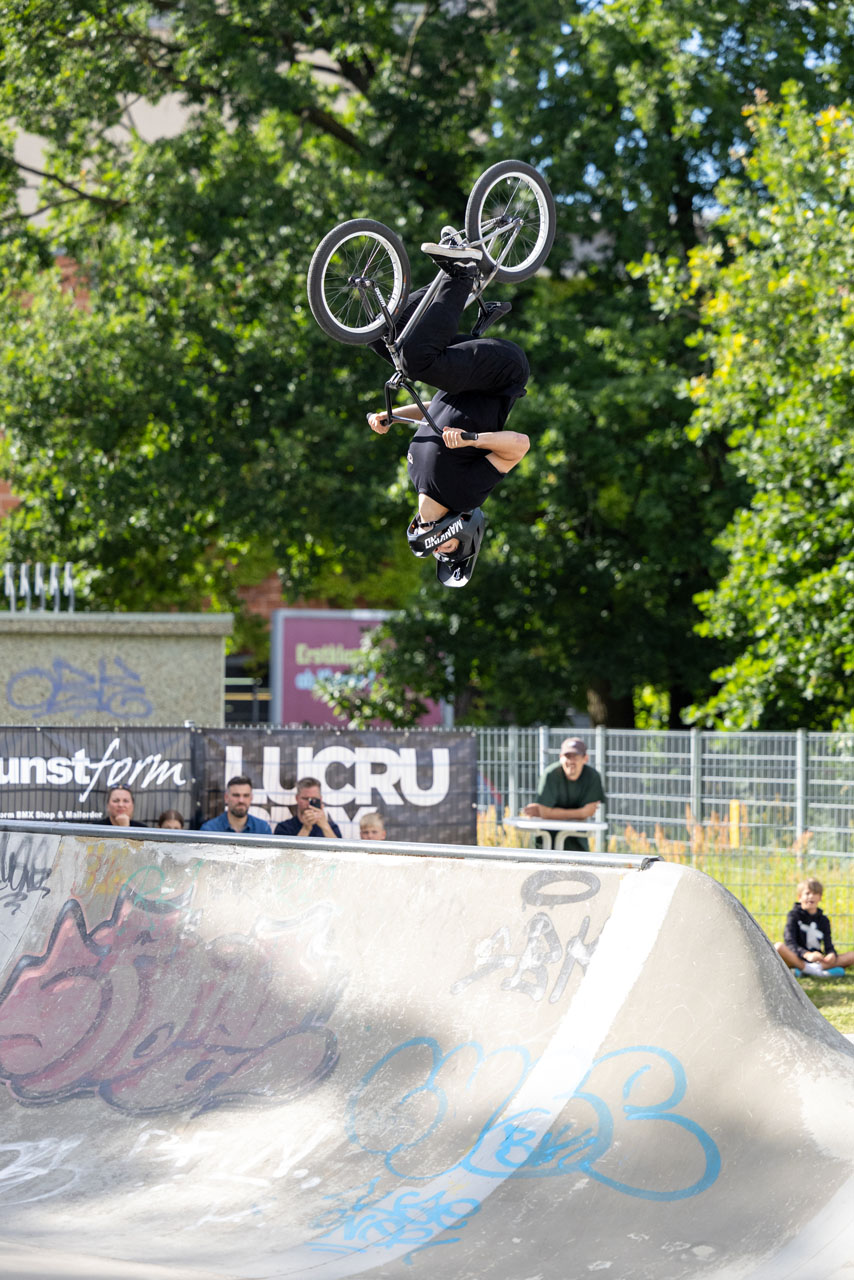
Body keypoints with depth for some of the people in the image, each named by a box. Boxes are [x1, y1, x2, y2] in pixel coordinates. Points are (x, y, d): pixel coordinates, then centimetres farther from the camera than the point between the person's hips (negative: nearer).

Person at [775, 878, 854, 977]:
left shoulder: (823, 920, 14)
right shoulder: (794, 916, 1)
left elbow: (829, 946, 4)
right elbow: (790, 943, -13)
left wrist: (832, 955, -23)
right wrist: (807, 955, -33)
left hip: (817, 961, 4)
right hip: (797, 960, -4)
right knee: (778, 947, -34)